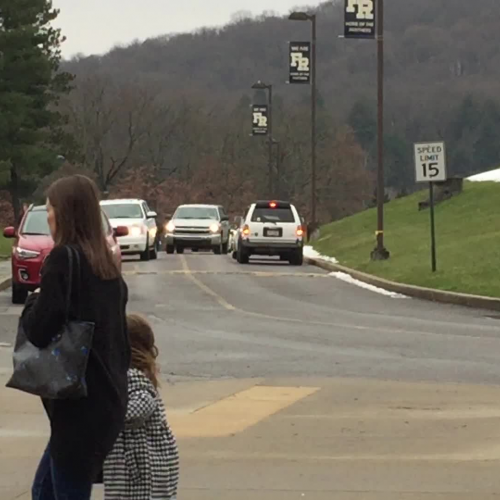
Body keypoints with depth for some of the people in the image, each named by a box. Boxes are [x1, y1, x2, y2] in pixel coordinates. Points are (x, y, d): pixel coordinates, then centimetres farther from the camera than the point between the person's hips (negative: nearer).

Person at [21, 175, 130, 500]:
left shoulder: (64, 259, -14)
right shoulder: (106, 265, 12)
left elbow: (38, 330, -17)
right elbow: (119, 335, 16)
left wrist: (33, 301, 2)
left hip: (79, 405, -9)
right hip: (108, 398, 9)